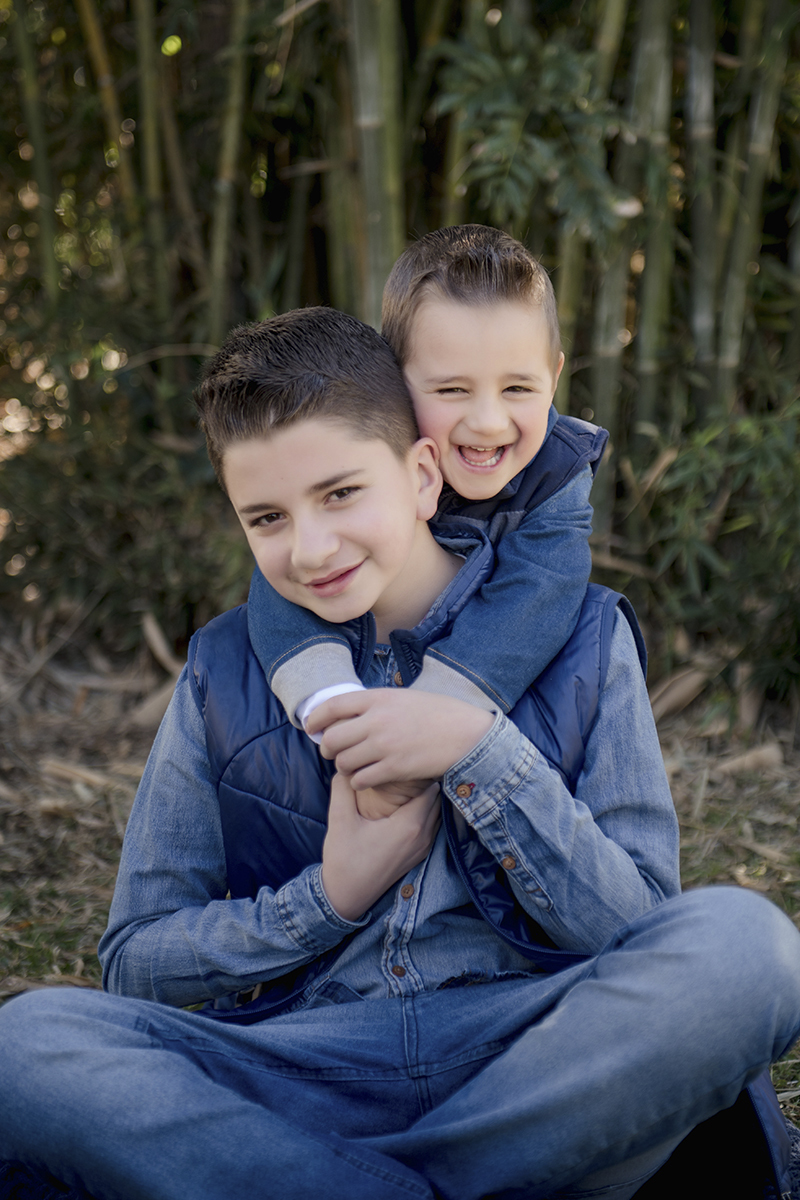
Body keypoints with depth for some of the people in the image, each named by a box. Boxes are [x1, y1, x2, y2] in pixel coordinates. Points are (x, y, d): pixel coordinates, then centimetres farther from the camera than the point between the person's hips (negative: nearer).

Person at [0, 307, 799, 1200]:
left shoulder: (579, 641, 6)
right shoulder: (225, 675, 10)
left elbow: (640, 933, 0)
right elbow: (134, 961, 10)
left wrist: (480, 751, -11)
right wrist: (331, 898, -6)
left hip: (530, 1058, 0)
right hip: (303, 1068, 1)